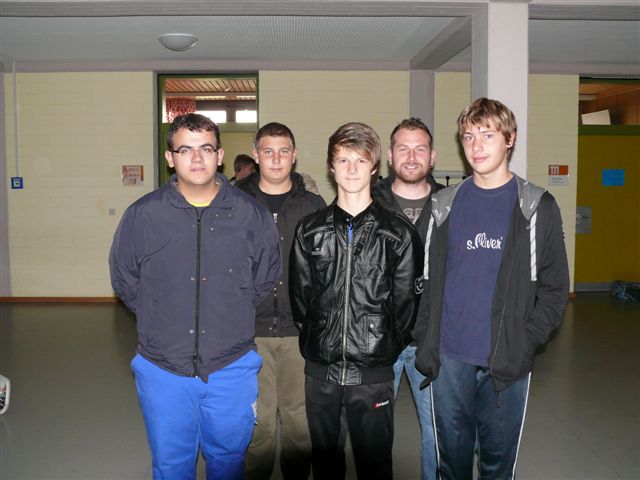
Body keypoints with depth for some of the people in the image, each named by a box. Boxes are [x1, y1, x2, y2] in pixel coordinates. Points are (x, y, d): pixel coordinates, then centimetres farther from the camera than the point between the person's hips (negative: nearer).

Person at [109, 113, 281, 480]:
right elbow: (125, 280, 8)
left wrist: (231, 318, 6)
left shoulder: (252, 216, -3)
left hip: (232, 367, 0)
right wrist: (164, 320, 4)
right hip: (163, 370, 0)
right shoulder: (142, 215, -4)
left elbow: (266, 280, 9)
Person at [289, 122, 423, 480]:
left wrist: (385, 349, 1)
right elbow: (299, 295, 6)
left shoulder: (399, 232, -3)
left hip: (374, 372, -2)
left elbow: (406, 300, 0)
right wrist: (316, 341, 4)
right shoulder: (310, 230, 3)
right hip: (320, 370, 2)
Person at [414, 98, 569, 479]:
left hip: (506, 362, -2)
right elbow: (431, 279, 8)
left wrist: (525, 344, -9)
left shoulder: (536, 206, -1)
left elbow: (555, 288, 0)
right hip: (448, 357, 2)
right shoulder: (446, 204, 6)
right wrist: (425, 340, 2)